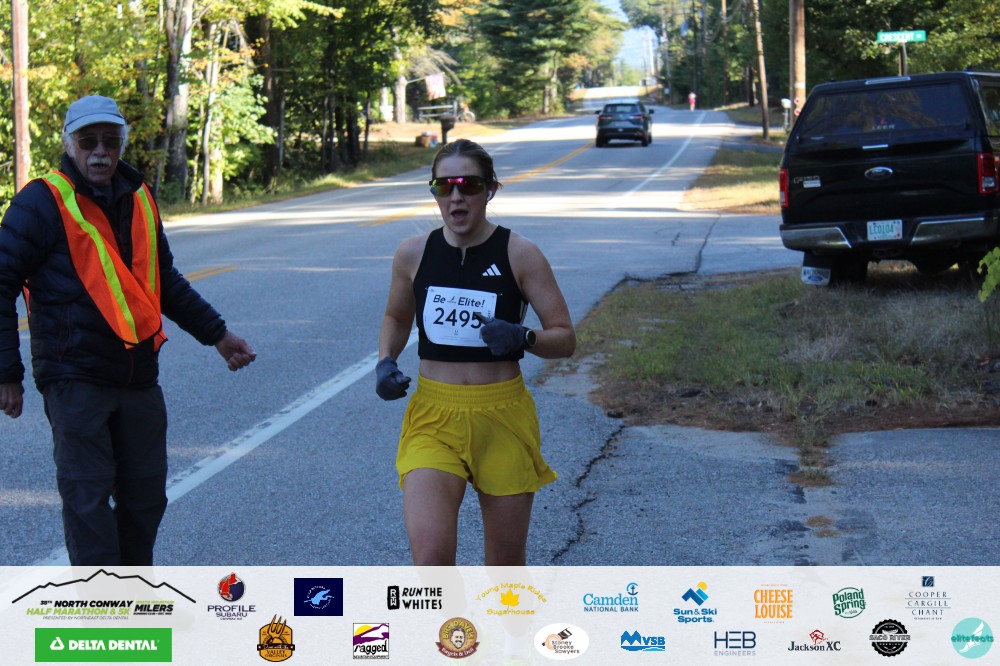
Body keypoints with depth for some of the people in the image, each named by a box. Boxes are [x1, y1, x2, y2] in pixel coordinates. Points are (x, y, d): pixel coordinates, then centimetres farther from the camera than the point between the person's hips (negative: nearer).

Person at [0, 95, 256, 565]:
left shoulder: (138, 201, 13)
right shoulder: (42, 202, -7)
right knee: (87, 497, -7)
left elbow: (165, 282, 27)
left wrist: (216, 333, 26)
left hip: (139, 377, 6)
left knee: (146, 494, 11)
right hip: (74, 380, -6)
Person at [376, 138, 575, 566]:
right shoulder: (413, 254, 1)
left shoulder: (518, 255, -5)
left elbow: (565, 337, -2)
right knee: (429, 560, -16)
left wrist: (522, 338, -23)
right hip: (433, 418, 1)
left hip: (504, 418, -1)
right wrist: (386, 362, 1)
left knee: (506, 565, 10)